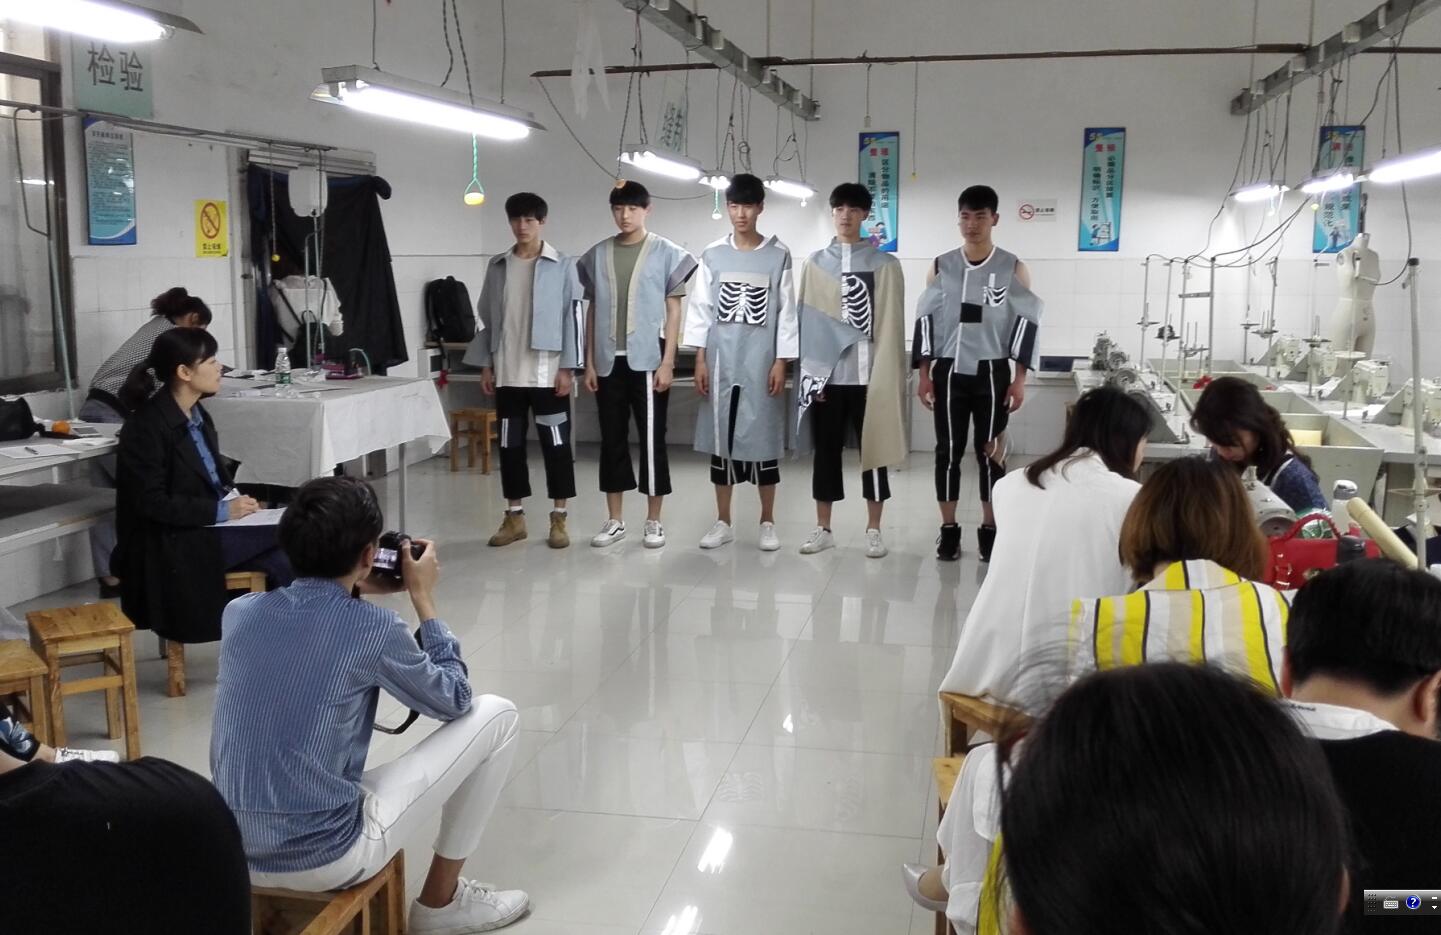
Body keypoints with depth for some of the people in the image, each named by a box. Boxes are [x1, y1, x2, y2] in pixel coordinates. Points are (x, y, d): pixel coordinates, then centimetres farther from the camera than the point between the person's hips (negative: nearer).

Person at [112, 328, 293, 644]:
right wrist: (221, 510, -20)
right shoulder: (147, 426, -14)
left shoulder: (197, 415, 11)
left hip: (209, 527, 8)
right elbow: (152, 503, -19)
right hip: (171, 544, -8)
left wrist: (235, 500, -1)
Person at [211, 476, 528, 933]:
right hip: (327, 858, -6)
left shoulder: (239, 612, -1)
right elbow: (454, 701, 2)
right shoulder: (374, 627, -15)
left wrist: (353, 594, 22)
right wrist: (423, 597, 8)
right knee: (496, 715, 4)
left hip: (237, 855, 7)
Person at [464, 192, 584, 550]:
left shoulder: (563, 266, -2)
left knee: (556, 443, 1)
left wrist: (567, 367, -10)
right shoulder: (498, 266, 9)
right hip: (508, 373, 4)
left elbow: (573, 317, -4)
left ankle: (559, 519, 9)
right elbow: (487, 317, 11)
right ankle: (514, 517, 18)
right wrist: (485, 364, 6)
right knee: (510, 445, 8)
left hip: (547, 372, -4)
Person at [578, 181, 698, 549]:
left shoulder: (666, 253, 0)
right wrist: (589, 362, 6)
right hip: (609, 361, 3)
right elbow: (592, 312, 11)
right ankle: (615, 520, 16)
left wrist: (667, 362, -9)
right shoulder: (597, 255, 8)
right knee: (611, 439, 7)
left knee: (651, 439, 1)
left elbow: (673, 311, -1)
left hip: (647, 360, -3)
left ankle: (654, 521, 10)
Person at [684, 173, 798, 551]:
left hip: (761, 359, -2)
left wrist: (781, 361, -6)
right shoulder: (713, 254, 5)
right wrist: (700, 359, -1)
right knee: (721, 436, 5)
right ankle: (723, 522, 15)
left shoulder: (778, 254, 1)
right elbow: (700, 308, 5)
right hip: (721, 359, 2)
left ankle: (767, 522, 13)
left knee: (764, 435, 2)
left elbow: (786, 311, 0)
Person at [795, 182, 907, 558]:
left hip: (869, 374, -2)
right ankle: (823, 528, 18)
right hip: (826, 373, 2)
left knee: (873, 448, 4)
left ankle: (873, 529, 13)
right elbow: (805, 322, 5)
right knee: (826, 450, 8)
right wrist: (811, 373, -2)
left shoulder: (885, 264, 2)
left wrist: (888, 376, -8)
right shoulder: (815, 263, 8)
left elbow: (891, 325, -1)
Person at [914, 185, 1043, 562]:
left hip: (992, 372, -1)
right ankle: (948, 529, 15)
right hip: (949, 371, 1)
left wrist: (1019, 379, -6)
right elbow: (926, 319, 5)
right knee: (948, 450, 5)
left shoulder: (1013, 269, 0)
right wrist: (924, 374, 0)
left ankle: (990, 529, 16)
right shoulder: (941, 266, 4)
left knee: (991, 451, 5)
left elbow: (1026, 324, 0)